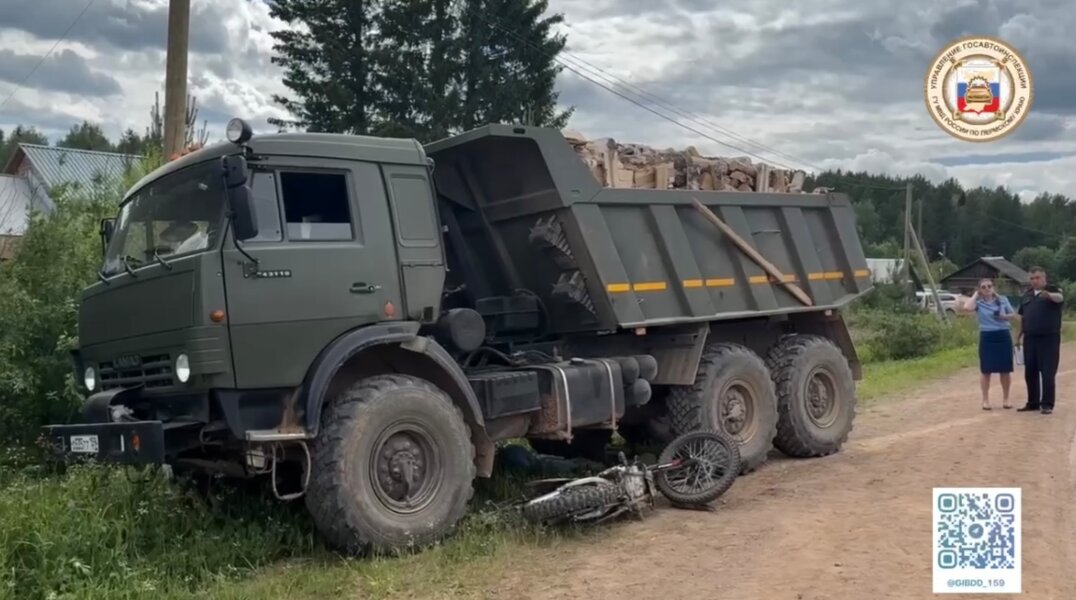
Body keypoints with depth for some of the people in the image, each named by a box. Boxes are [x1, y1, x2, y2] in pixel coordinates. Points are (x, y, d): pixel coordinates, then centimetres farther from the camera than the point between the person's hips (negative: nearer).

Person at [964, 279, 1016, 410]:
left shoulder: (1003, 300, 5)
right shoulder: (979, 302, -1)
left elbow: (1013, 315, 11)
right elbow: (967, 307, -22)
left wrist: (1004, 317, -10)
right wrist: (975, 295, -7)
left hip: (1003, 336, 2)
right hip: (987, 337, -2)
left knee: (1005, 369, 6)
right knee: (986, 370, 1)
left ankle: (1005, 399, 19)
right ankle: (985, 400, 10)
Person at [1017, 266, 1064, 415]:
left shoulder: (1052, 290, -3)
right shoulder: (1027, 295, 14)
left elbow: (1060, 298, -28)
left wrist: (1049, 295, -50)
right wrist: (1020, 335, 17)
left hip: (1049, 337, -5)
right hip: (1030, 338, 5)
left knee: (1047, 372, -4)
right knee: (1030, 372, 9)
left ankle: (1047, 404, 2)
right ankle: (1033, 403, 18)